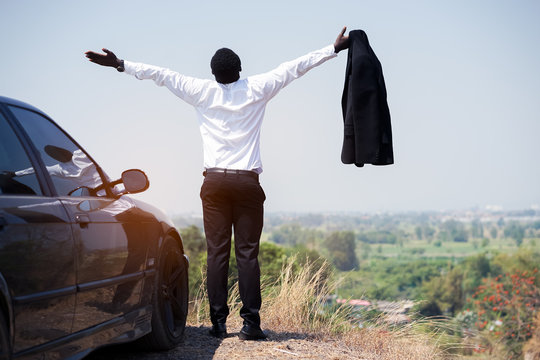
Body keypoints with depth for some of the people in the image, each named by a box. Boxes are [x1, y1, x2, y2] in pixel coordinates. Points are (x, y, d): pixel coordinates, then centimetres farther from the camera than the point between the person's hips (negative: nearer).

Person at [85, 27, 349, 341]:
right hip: (247, 182, -1)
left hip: (215, 182, 1)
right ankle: (251, 322, -5)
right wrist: (334, 49, 15)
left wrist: (120, 65, 13)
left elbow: (161, 74, 6)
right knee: (248, 253, -2)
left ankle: (218, 322, -2)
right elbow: (294, 68, 9)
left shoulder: (203, 92, 4)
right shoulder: (257, 90, 3)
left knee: (217, 253, 1)